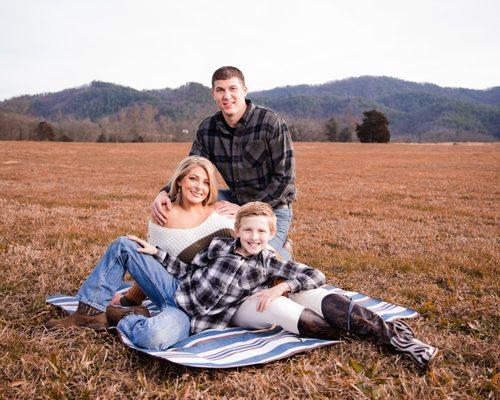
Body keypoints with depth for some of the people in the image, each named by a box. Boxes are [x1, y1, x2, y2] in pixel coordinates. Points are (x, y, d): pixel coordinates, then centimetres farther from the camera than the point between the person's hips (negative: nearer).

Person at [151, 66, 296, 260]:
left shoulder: (271, 123, -19)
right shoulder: (207, 128, -4)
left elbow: (284, 178, -18)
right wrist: (165, 193, -23)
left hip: (272, 207, -4)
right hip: (237, 200, 5)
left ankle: (282, 250, 15)